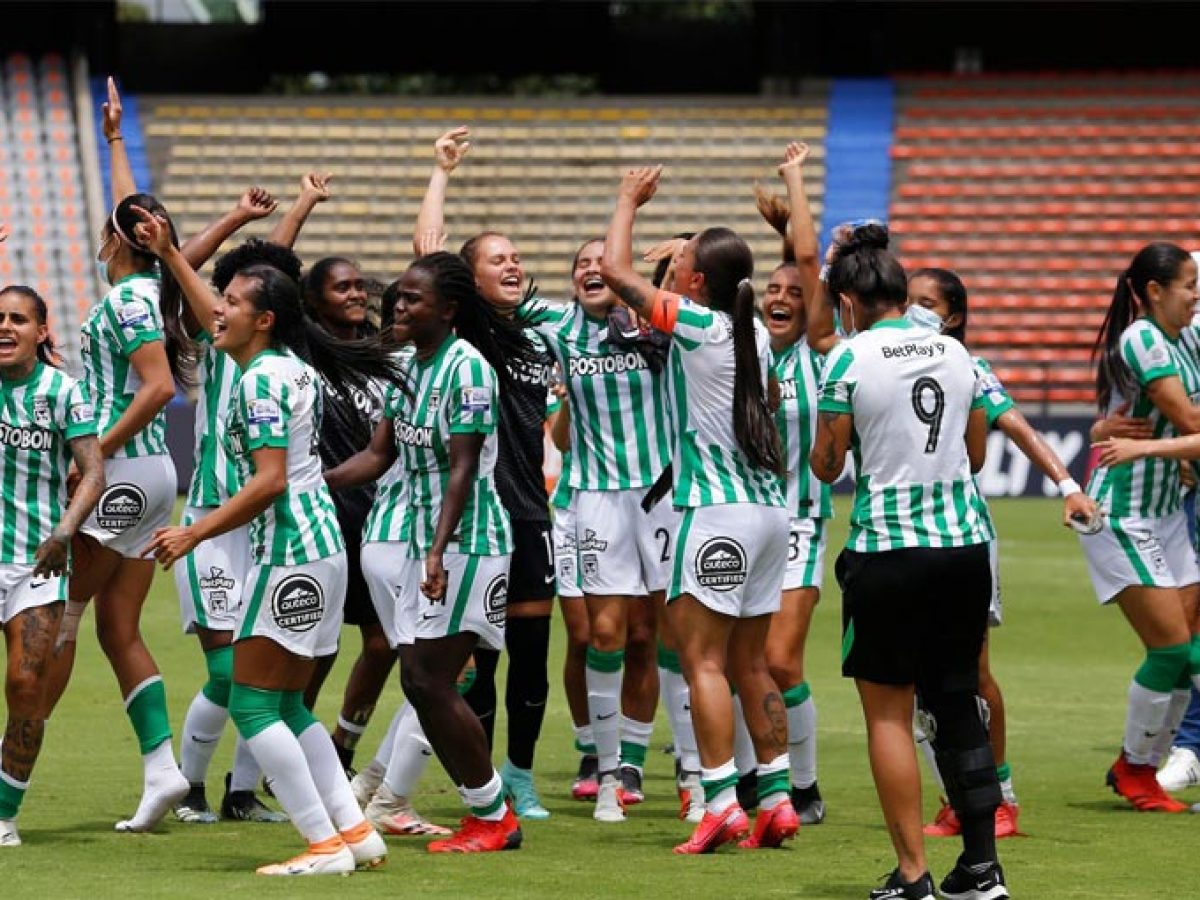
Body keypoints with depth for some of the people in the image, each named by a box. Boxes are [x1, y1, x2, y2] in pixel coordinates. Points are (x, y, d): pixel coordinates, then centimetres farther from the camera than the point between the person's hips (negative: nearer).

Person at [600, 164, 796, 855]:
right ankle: (777, 799, 9)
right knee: (750, 663, 12)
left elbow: (616, 270, -6)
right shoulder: (754, 331, 8)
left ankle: (722, 804, -13)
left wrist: (629, 202, 9)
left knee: (702, 658, -7)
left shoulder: (696, 323, -12)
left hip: (718, 510, -8)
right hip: (770, 507, 8)